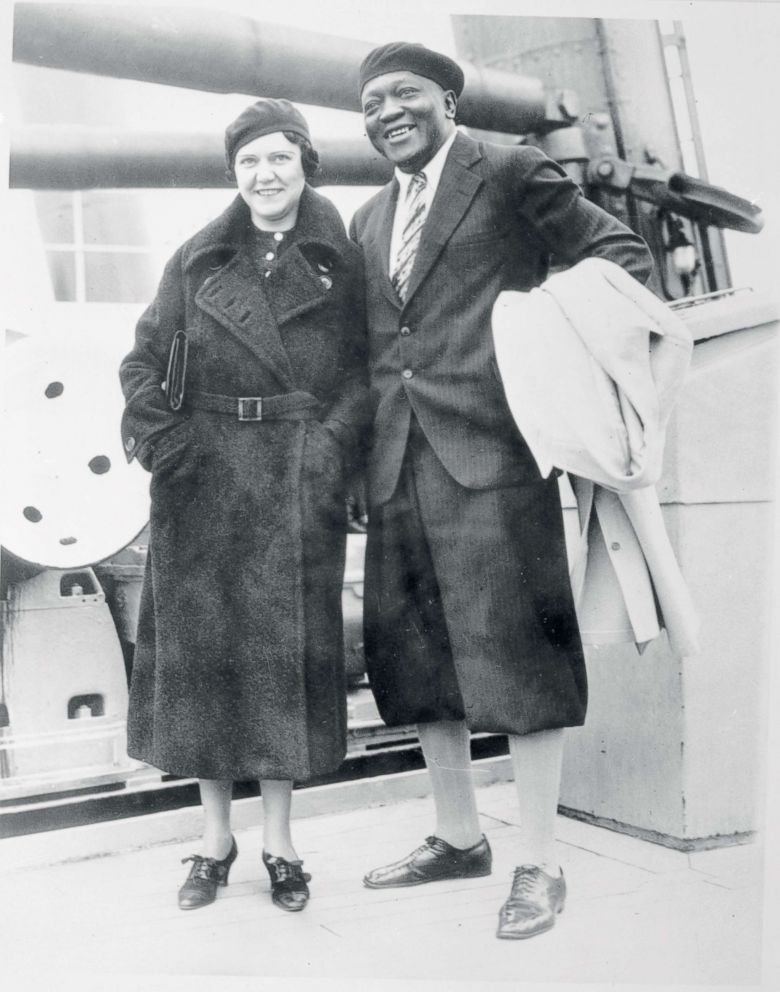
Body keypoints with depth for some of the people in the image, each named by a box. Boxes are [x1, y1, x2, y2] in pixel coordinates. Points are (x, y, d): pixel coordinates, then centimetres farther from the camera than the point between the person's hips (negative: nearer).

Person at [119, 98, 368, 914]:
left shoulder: (341, 264, 7)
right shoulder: (197, 260, 12)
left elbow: (361, 372, 3)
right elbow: (143, 355, 11)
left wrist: (331, 442, -13)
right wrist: (150, 419, -7)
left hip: (297, 479, -1)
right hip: (203, 475, 2)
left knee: (287, 646, 0)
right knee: (201, 643, 2)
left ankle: (278, 840, 13)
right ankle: (215, 838, 16)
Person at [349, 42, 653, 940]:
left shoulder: (510, 172, 1)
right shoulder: (367, 222, 20)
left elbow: (621, 255, 1)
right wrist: (362, 451, 11)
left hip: (491, 454, -7)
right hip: (399, 467, 7)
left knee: (515, 653, -3)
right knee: (415, 657, 12)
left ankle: (538, 865, 9)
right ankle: (457, 837, 28)